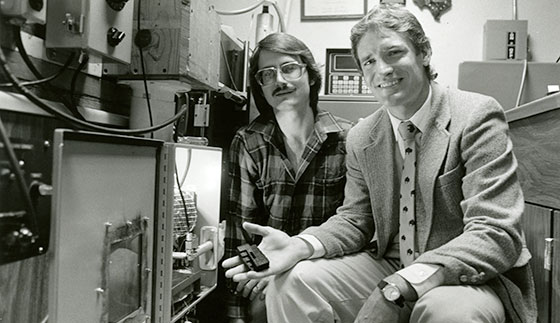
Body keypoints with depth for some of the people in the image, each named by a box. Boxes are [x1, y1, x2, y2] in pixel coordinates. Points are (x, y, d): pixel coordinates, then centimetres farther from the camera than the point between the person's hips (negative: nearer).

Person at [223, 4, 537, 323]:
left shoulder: (478, 116, -13)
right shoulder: (361, 138, 3)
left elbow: (497, 235, -21)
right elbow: (355, 220, 6)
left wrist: (398, 288, -32)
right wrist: (298, 246, -16)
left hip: (472, 278, -3)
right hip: (387, 269, 4)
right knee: (291, 282, -16)